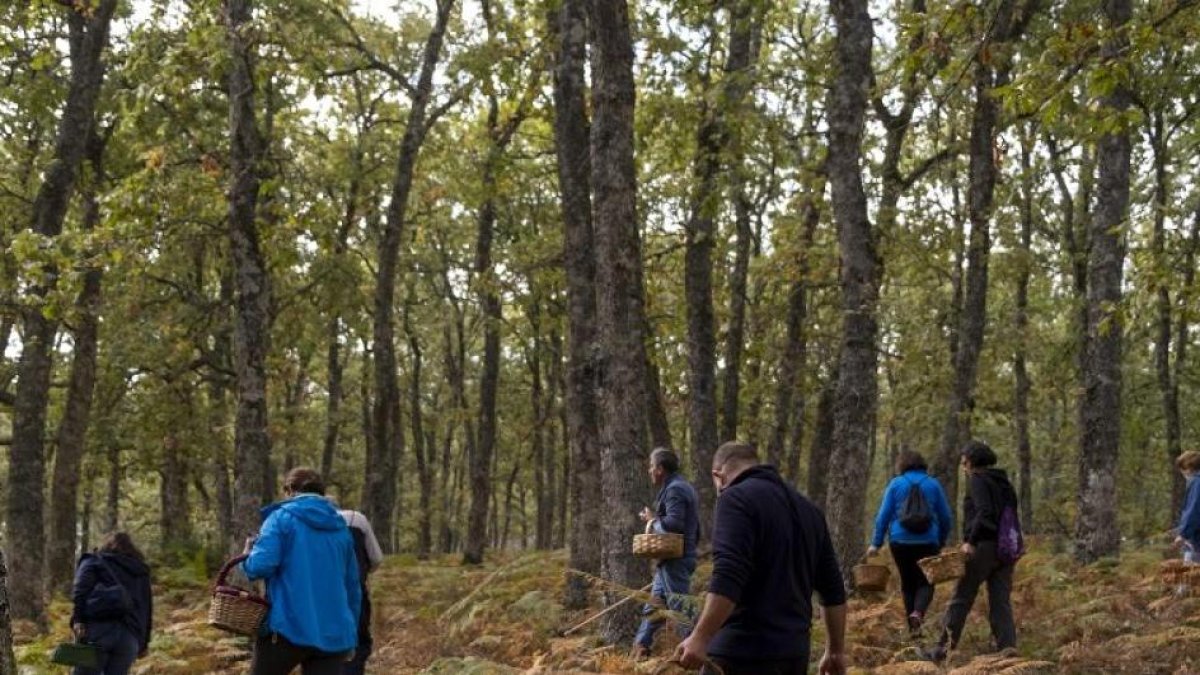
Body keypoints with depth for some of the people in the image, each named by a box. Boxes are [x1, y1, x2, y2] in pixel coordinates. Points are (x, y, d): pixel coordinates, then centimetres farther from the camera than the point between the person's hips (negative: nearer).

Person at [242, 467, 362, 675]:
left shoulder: (281, 518, 0)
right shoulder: (341, 527, 15)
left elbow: (261, 565, -14)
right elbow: (352, 587, 18)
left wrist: (249, 555, 9)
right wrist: (351, 637, 25)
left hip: (289, 628, -4)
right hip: (333, 634, 4)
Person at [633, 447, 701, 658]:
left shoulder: (674, 489, -16)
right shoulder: (680, 486, 17)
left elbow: (673, 524, -26)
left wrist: (652, 520, -8)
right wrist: (656, 519, 10)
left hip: (676, 559, -11)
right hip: (673, 557, 11)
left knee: (679, 607, -9)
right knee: (654, 603, 16)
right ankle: (641, 647, 23)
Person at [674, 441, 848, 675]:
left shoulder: (737, 498, -8)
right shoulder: (808, 508, 17)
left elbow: (728, 578, -21)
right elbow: (833, 588, 18)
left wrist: (700, 638, -22)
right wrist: (836, 650, 24)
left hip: (743, 651, -8)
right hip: (794, 651, 8)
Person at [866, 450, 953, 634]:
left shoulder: (896, 484, 2)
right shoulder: (933, 484, 5)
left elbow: (884, 515, -1)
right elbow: (945, 517, 8)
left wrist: (876, 543, 3)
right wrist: (942, 541, 20)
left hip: (900, 542, 0)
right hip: (928, 543, 0)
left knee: (908, 582, 12)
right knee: (926, 582, 8)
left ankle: (913, 628, 11)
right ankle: (918, 612, -21)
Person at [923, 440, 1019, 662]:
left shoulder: (978, 480, -6)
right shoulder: (1005, 483, 19)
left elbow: (985, 512, -19)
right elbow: (1011, 516, 18)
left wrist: (971, 540, -20)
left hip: (984, 546, -7)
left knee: (961, 599, 0)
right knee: (1001, 603, 6)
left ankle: (943, 650, 5)